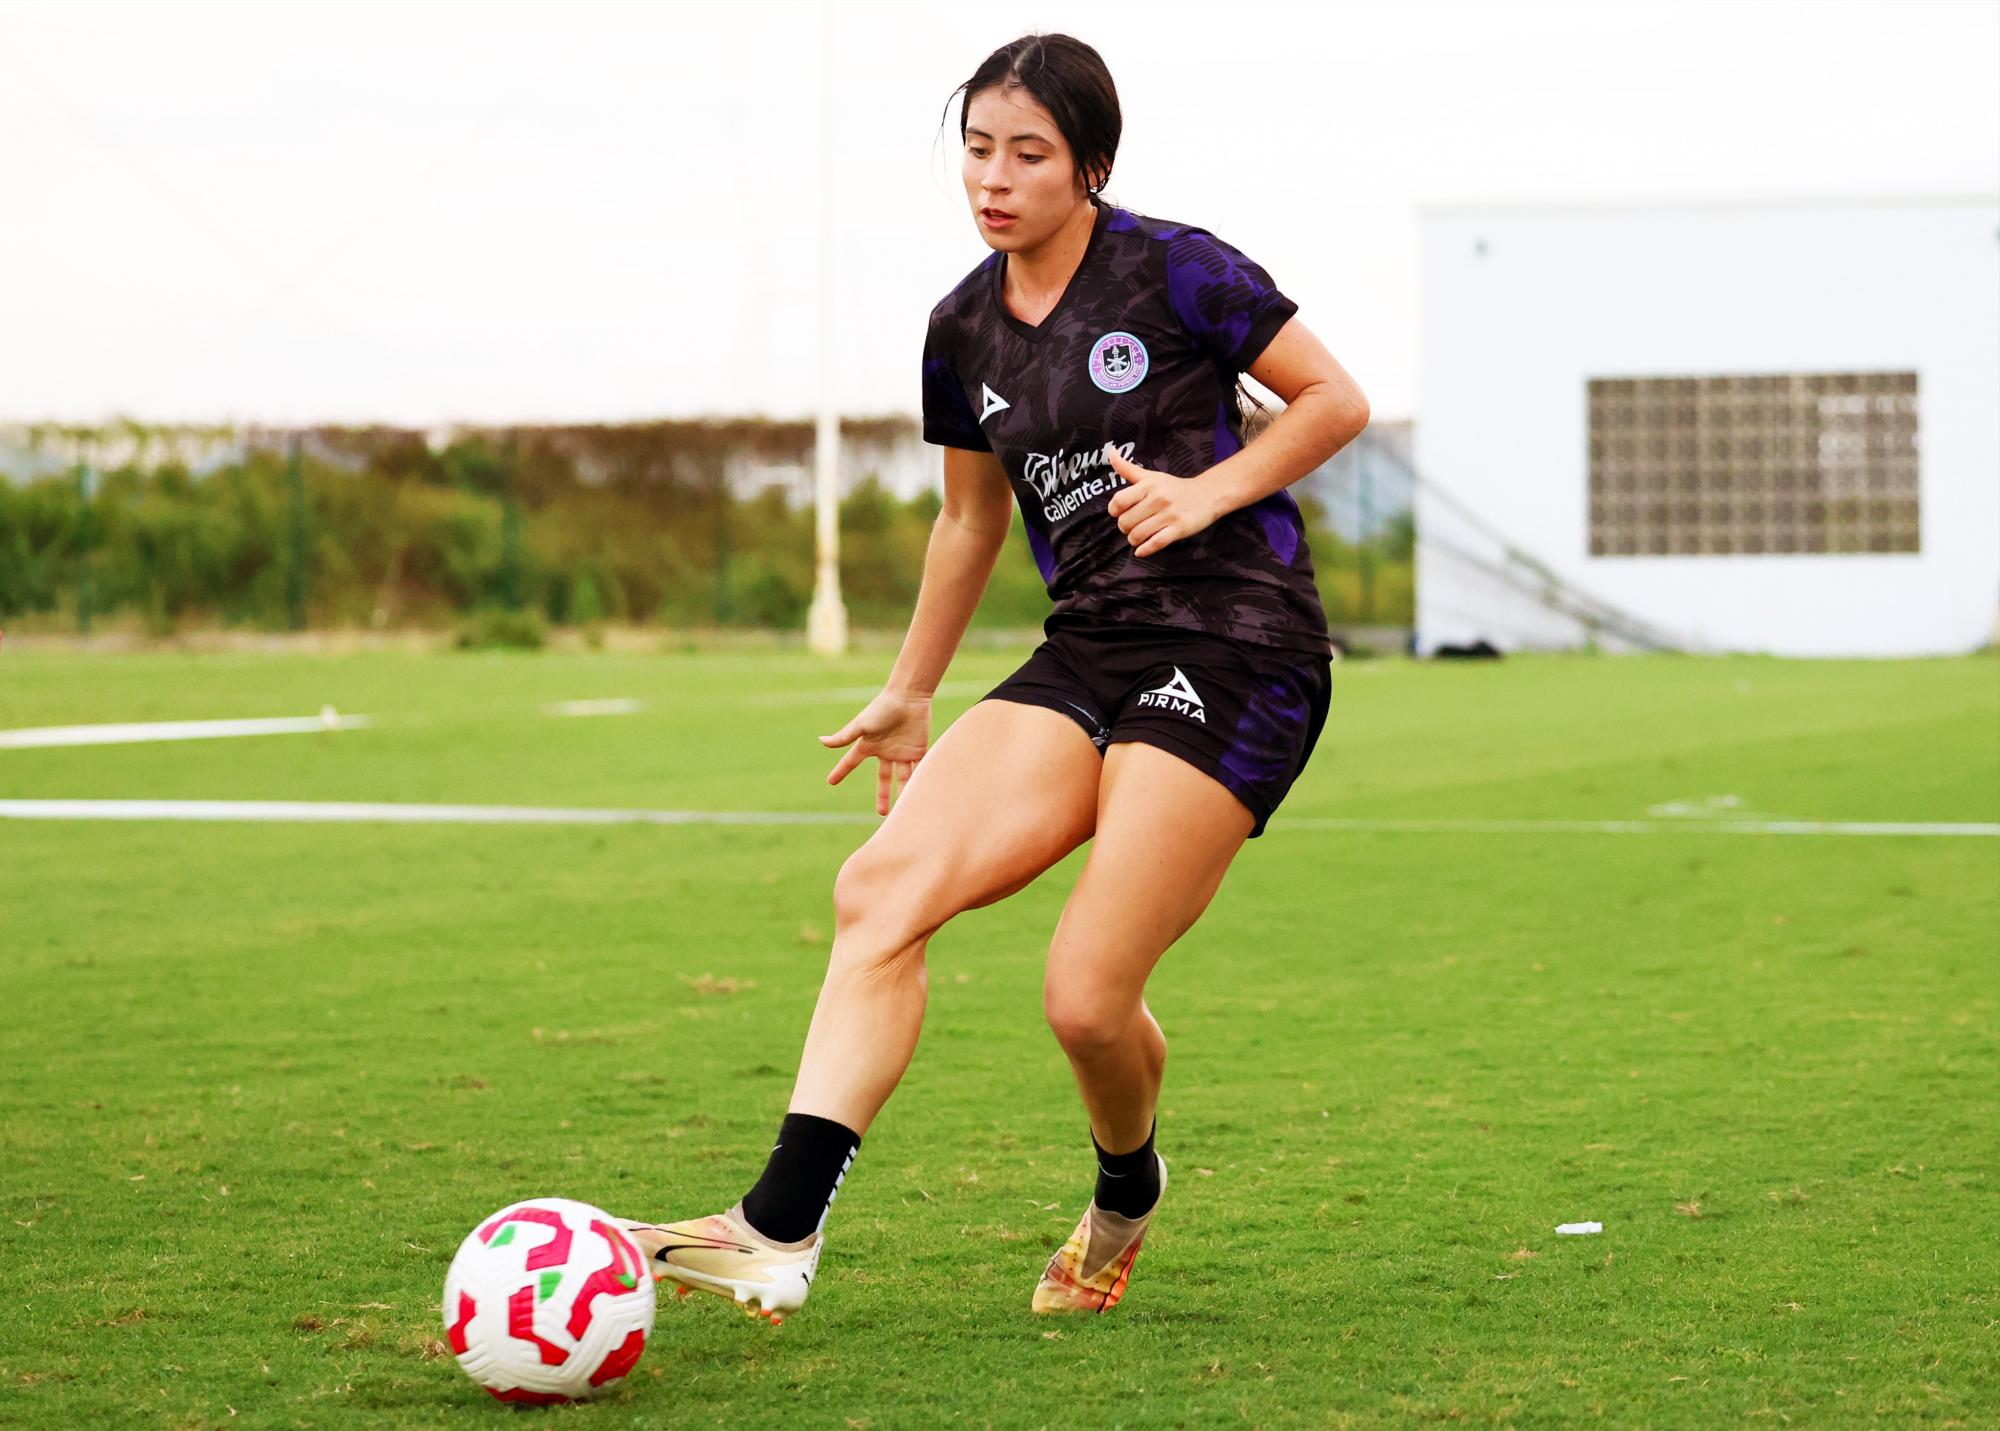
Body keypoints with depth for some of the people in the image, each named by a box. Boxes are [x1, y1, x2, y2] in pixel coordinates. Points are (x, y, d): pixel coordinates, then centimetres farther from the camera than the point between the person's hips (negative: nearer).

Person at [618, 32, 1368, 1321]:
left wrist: (1205, 490, -13)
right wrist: (910, 694, 31)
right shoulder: (965, 330, 12)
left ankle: (1128, 1191, 22)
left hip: (1238, 646, -6)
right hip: (1089, 652, 6)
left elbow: (1336, 401, 0)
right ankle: (780, 1231, -21)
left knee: (1087, 998, -13)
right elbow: (972, 518, 26)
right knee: (881, 887, -16)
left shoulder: (1173, 271, -6)